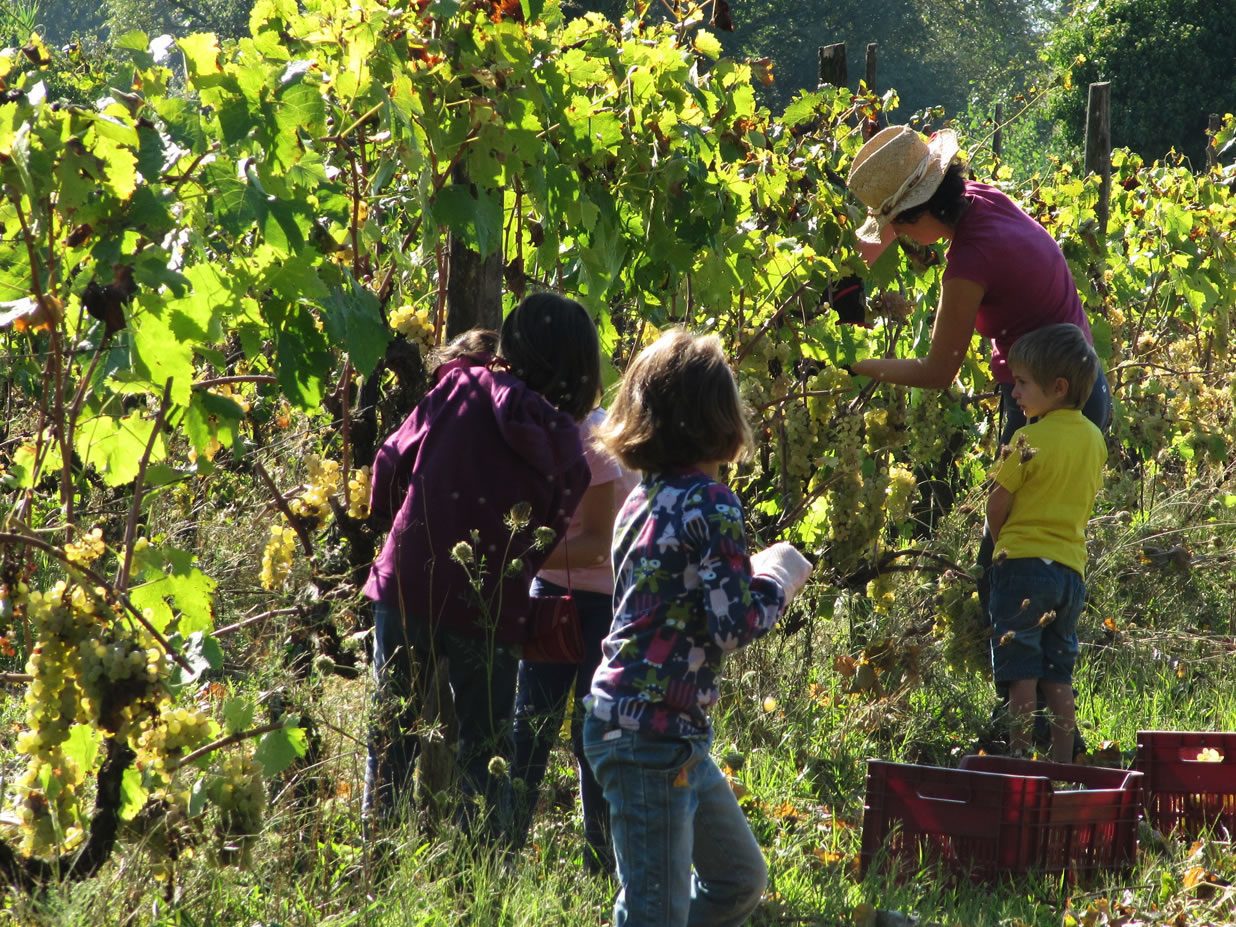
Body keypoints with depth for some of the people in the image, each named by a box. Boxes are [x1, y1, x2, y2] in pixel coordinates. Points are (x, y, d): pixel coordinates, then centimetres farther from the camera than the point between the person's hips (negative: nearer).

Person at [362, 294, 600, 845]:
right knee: (485, 749, 12)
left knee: (391, 733, 14)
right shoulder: (563, 444, -2)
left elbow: (392, 462, 2)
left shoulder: (459, 388, -4)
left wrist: (388, 520, 22)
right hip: (491, 609, -1)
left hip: (409, 586, 1)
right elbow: (546, 539, 2)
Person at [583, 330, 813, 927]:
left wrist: (756, 572, 16)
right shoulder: (710, 504, -16)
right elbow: (733, 625, -19)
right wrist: (778, 578, -3)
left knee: (740, 879, 20)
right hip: (654, 732, -9)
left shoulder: (646, 496, 10)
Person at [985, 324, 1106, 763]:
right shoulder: (1094, 439, 9)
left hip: (1024, 562, -7)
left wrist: (1001, 540, 13)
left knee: (1021, 673, -4)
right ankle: (1063, 767, 9)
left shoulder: (1030, 439, -12)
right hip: (1072, 566, 7)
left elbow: (997, 505, -5)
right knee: (1058, 676, 10)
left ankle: (1019, 758, -5)